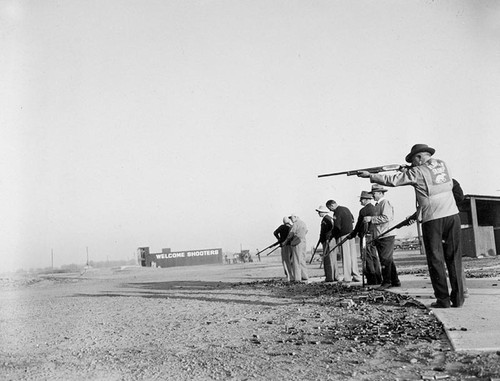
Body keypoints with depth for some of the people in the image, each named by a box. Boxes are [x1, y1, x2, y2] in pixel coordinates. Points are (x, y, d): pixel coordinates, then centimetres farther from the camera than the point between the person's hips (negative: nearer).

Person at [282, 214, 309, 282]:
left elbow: (290, 234, -11)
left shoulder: (295, 224, -11)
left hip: (297, 244, -8)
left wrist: (285, 241, 2)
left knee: (296, 261, -4)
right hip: (304, 243, 8)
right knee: (302, 260, 14)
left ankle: (297, 277, -5)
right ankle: (304, 277, 15)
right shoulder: (303, 223, 15)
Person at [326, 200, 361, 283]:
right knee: (353, 255, 9)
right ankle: (356, 276, 11)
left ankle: (347, 277, -3)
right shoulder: (346, 209, 14)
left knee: (345, 257, -5)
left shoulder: (337, 212, -12)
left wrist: (332, 236, -5)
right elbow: (352, 219, 26)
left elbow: (337, 227, -16)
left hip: (343, 236, -8)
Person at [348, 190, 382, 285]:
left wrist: (352, 235, 0)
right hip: (373, 236, 9)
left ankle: (372, 280, -2)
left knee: (367, 258, -3)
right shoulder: (374, 208, 12)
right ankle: (378, 278, 16)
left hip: (366, 236, -9)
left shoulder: (364, 210, -15)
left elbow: (359, 224, -11)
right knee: (374, 257, 13)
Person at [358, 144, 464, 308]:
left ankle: (443, 299, 5)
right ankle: (458, 298, 8)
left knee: (436, 260, 5)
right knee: (454, 258, 8)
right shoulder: (442, 164, 13)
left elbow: (392, 180, -1)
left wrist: (370, 175, 9)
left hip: (432, 219, -4)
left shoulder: (417, 172, -2)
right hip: (452, 215, 5)